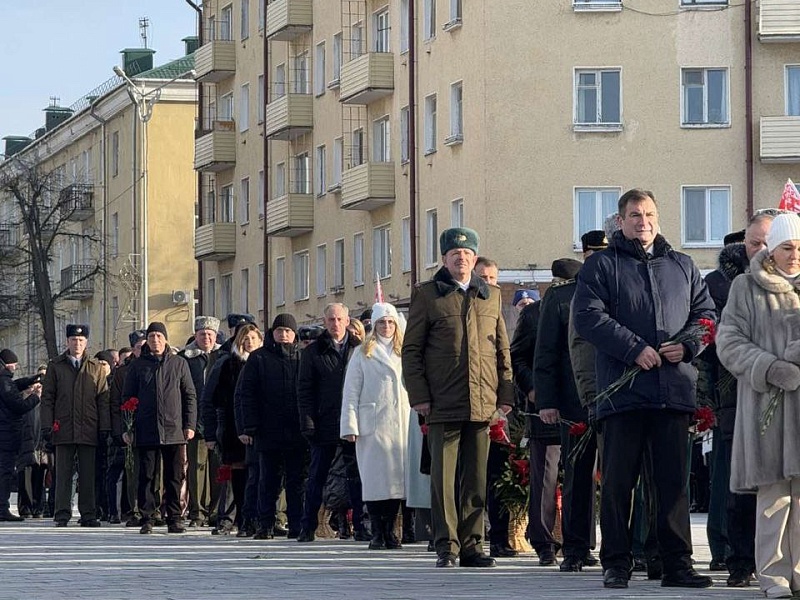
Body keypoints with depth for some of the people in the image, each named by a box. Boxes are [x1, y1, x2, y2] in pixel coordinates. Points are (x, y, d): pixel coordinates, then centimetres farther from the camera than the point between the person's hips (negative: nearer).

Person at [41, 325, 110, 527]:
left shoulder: (96, 367, 10)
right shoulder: (55, 366, 9)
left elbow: (103, 399, 8)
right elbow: (47, 397, 7)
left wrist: (104, 427, 0)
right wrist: (47, 425, -3)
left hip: (88, 429, 0)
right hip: (63, 428, 0)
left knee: (88, 474, 2)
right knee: (63, 473, 0)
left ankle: (88, 514, 6)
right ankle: (62, 514, 4)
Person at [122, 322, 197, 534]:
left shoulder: (179, 364, 8)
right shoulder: (138, 365, 8)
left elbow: (190, 396, 10)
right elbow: (127, 398, 9)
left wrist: (190, 425, 1)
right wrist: (126, 428, 1)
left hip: (174, 431, 0)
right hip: (146, 432, 0)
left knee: (174, 477, 2)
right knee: (147, 477, 1)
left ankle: (175, 519, 8)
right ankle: (147, 518, 5)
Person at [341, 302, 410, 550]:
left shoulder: (405, 353, 16)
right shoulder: (363, 354, 6)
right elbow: (351, 392, 3)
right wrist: (350, 425, -6)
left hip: (400, 424, 3)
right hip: (372, 424, -3)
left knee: (397, 476, 0)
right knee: (375, 477, -5)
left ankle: (390, 531, 6)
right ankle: (377, 532, -1)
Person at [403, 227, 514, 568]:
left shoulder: (491, 296, 16)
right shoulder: (426, 295, 5)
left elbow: (502, 350, 18)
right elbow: (411, 350, 3)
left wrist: (505, 393, 10)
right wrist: (419, 395, -5)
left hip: (482, 404, 3)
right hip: (442, 404, -3)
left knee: (476, 477, 5)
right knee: (444, 476, -3)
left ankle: (471, 544, 11)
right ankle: (446, 546, 1)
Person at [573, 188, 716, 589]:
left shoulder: (681, 266, 18)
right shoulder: (601, 266, 5)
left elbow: (705, 312, 17)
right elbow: (589, 317, -6)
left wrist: (688, 345, -4)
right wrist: (634, 349, -14)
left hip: (675, 390, 3)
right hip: (622, 389, -3)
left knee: (674, 480, 3)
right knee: (617, 480, -1)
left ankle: (677, 563, 7)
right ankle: (616, 563, 6)